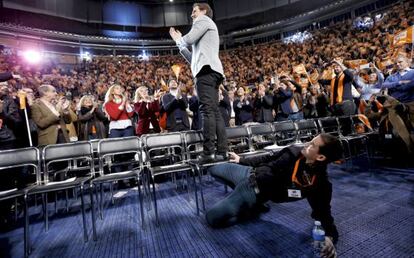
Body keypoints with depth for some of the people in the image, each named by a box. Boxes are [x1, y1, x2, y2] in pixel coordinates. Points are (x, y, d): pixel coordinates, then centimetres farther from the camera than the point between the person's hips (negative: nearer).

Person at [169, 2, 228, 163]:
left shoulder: (203, 20, 12)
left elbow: (189, 39, -7)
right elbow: (194, 59, 33)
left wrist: (180, 39, 16)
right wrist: (179, 42, 35)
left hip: (206, 69, -9)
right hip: (212, 71, 9)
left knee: (207, 110, -18)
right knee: (215, 111, 0)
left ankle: (208, 152, -21)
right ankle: (222, 151, -3)